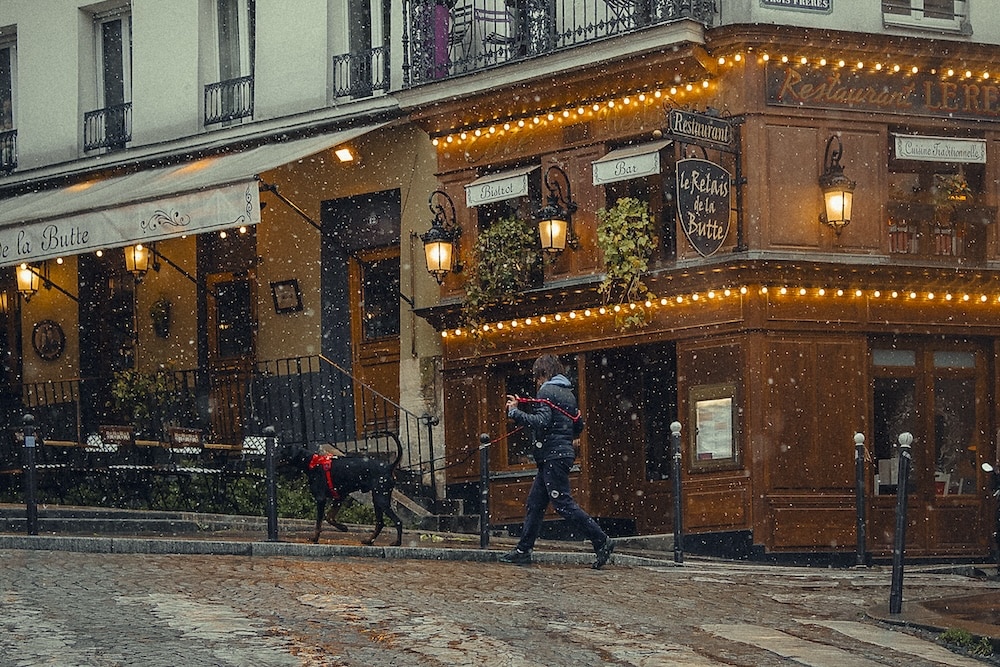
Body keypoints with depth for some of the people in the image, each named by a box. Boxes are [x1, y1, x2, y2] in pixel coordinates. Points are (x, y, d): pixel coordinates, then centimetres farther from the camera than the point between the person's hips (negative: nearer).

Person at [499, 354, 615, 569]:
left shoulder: (547, 391, -10)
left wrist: (515, 412, -12)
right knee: (534, 503, 11)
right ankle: (523, 551, 12)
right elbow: (578, 426, 22)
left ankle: (601, 541, -16)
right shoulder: (568, 393, 18)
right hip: (564, 452, 10)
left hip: (552, 455, -10)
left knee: (563, 503, -12)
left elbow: (541, 422, -23)